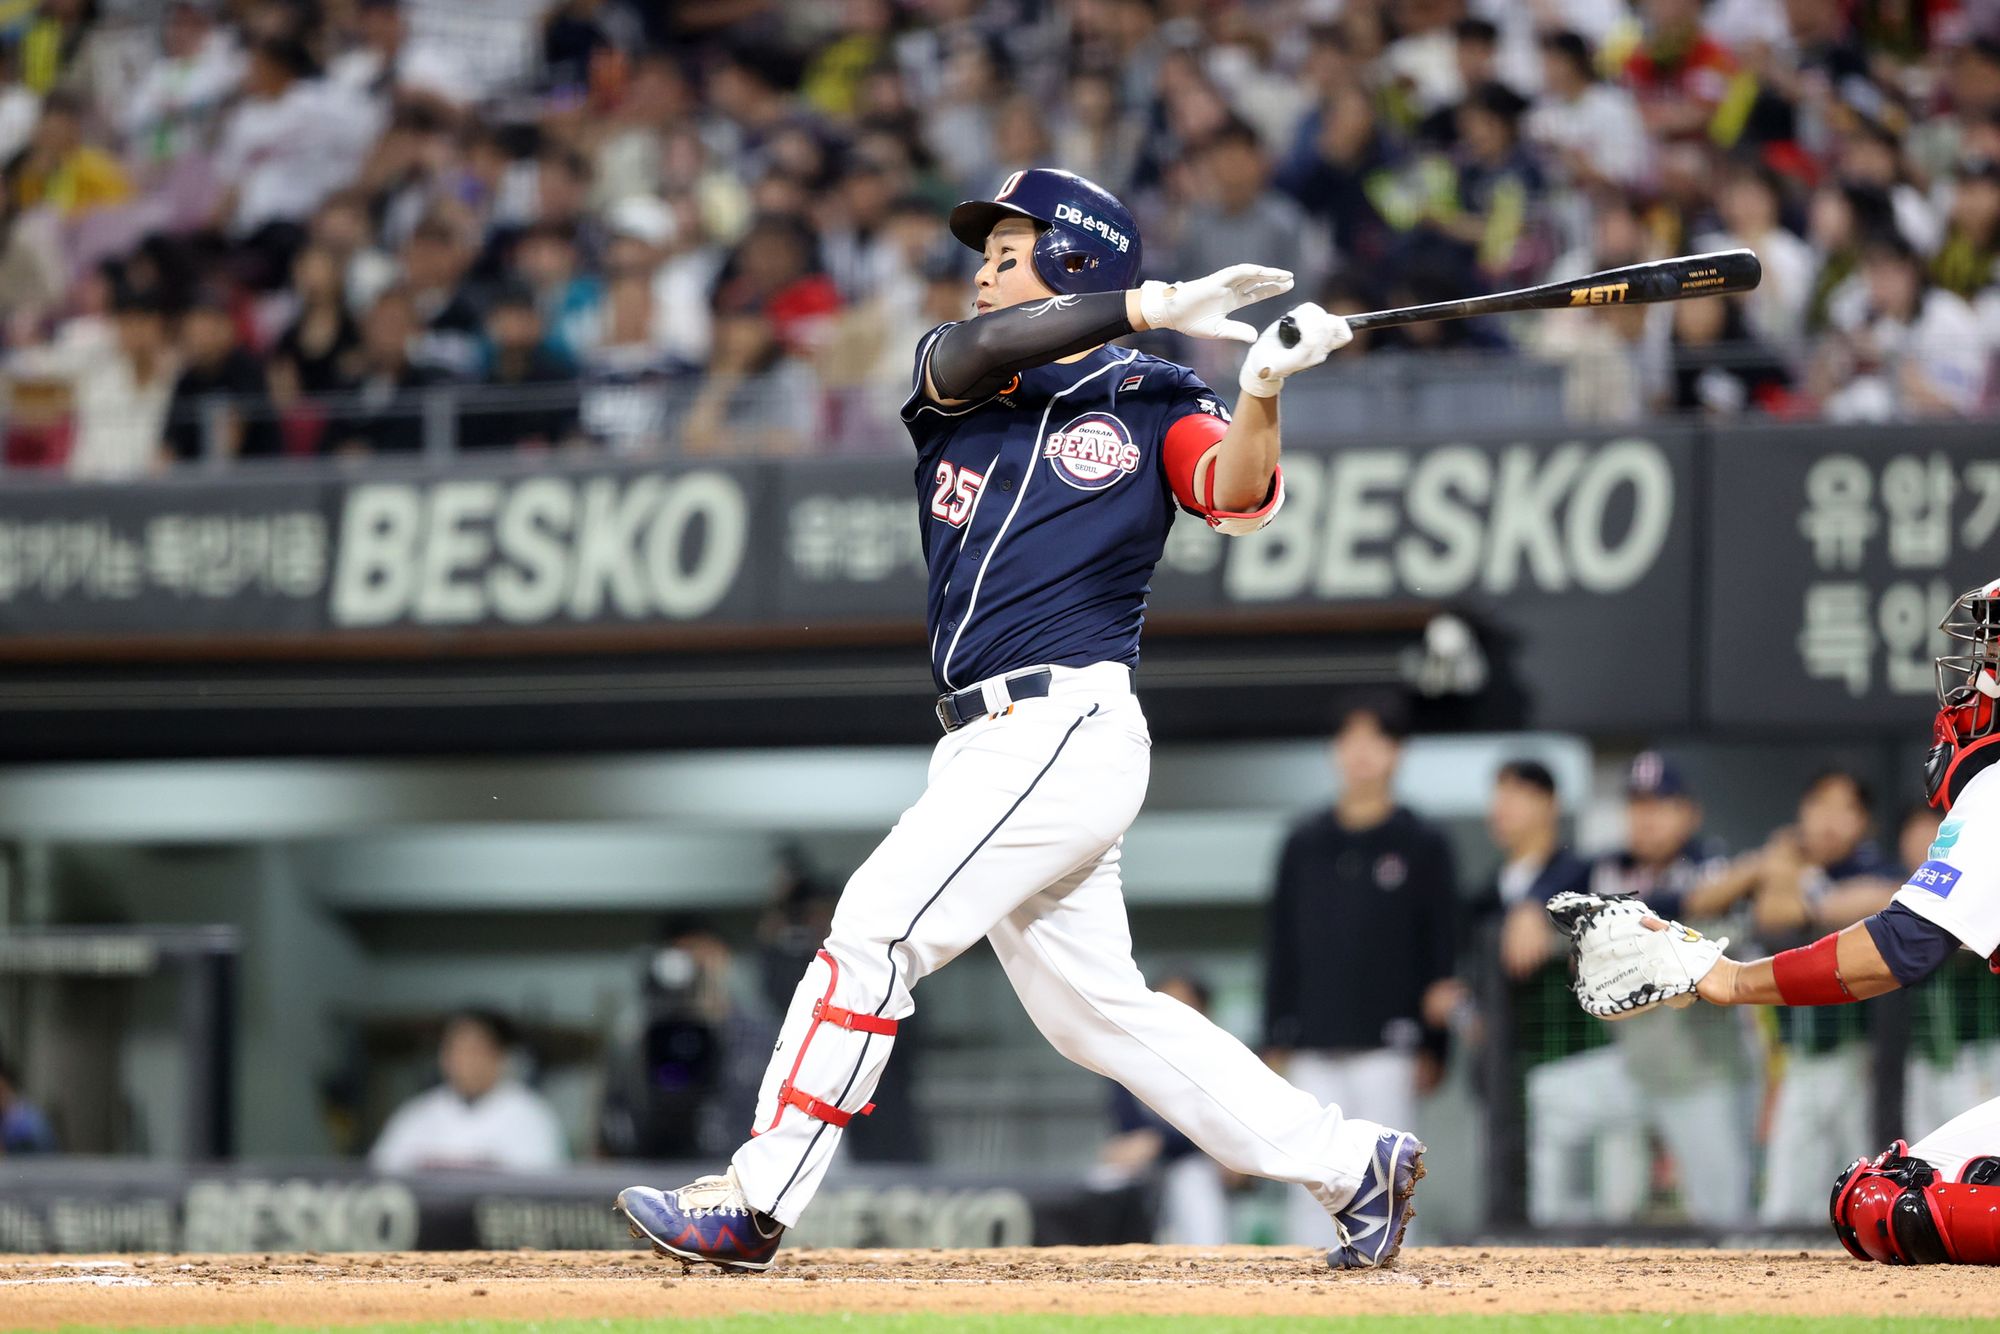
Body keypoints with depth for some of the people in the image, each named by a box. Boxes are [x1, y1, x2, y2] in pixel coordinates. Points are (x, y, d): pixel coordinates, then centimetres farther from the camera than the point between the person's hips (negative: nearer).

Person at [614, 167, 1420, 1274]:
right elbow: (980, 347, -7)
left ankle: (756, 1202, -13)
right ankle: (1352, 1164, 16)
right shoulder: (951, 384, 15)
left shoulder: (1145, 403, 2)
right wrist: (1157, 305, -15)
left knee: (877, 927, -15)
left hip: (1067, 725, -7)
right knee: (1096, 1012, 9)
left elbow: (1236, 495, -15)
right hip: (987, 747, 7)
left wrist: (1262, 388, -34)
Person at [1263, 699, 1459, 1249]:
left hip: (1387, 1047, -3)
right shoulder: (1304, 843, 11)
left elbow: (1440, 946, 1)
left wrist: (1430, 1043, -5)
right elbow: (1280, 946, 13)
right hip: (1314, 1052, 3)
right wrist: (1278, 1040, 8)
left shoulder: (1421, 844, 3)